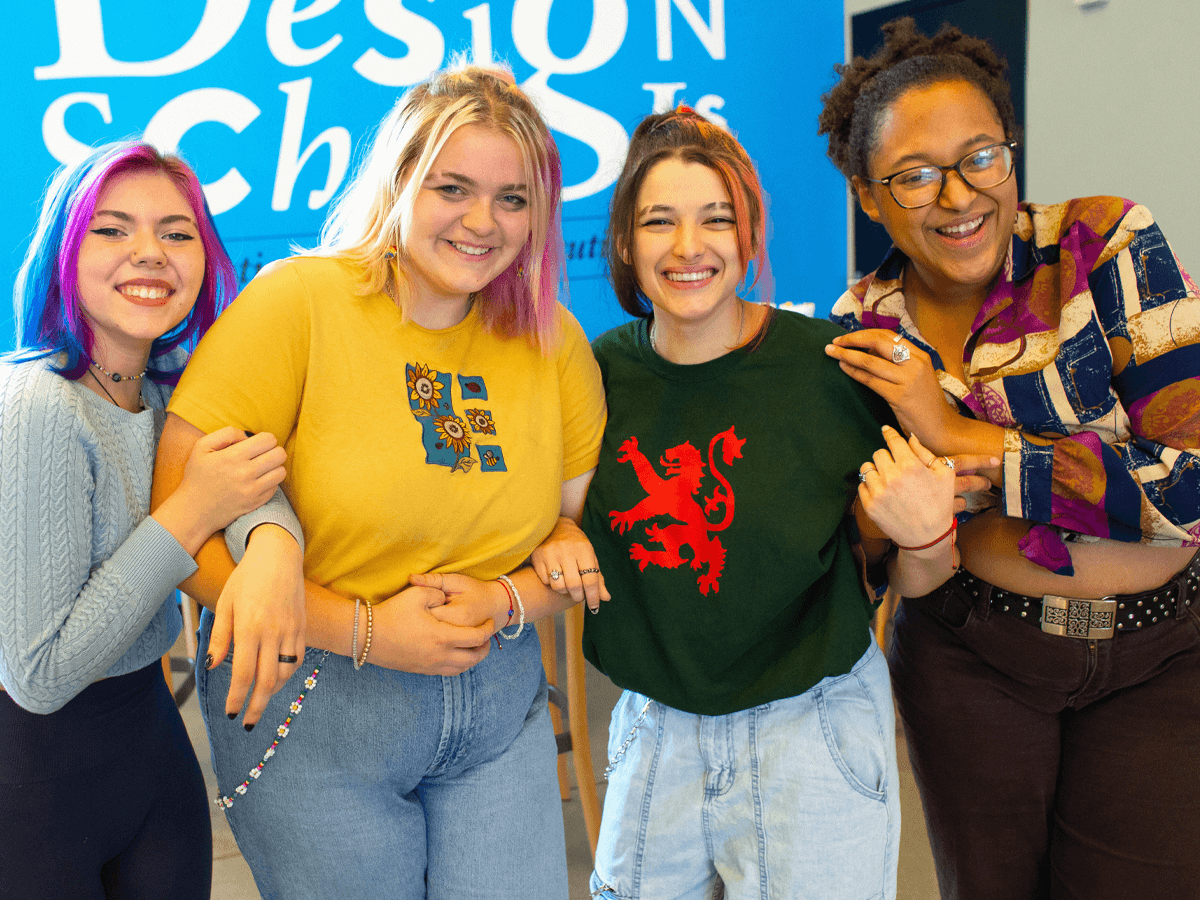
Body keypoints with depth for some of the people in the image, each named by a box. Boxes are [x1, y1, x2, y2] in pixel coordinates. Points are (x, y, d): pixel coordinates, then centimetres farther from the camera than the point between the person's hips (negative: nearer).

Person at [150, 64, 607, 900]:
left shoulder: (554, 340, 0)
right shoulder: (296, 302, -13)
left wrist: (506, 602, -14)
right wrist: (364, 630, -19)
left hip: (499, 696, 4)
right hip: (308, 698, -3)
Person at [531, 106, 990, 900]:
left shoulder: (831, 365, -14)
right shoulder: (601, 373, -5)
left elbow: (908, 582, -4)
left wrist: (926, 536, -25)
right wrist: (550, 533, -8)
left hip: (810, 727, -3)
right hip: (654, 730, 3)